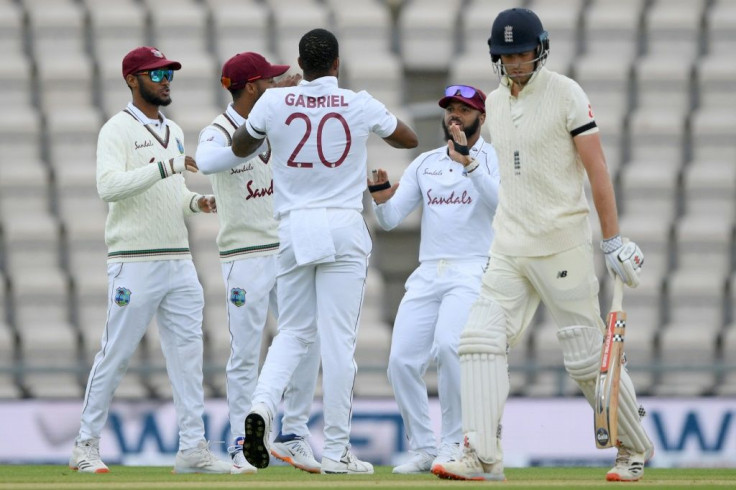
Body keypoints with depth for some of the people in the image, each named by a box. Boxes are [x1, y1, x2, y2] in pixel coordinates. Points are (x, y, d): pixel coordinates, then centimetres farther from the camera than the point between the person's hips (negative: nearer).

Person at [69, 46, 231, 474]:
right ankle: (87, 446, 7)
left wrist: (196, 201, 5)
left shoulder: (173, 131, 18)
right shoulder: (118, 130, -7)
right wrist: (166, 166, -28)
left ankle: (193, 447, 2)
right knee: (116, 355, -3)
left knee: (188, 351, 1)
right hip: (134, 262, -7)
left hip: (178, 260, 7)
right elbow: (109, 186, -22)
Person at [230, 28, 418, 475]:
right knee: (338, 340, -1)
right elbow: (409, 139, 18)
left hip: (293, 230, 2)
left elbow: (240, 148, 20)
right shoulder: (360, 106, -1)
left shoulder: (274, 102, 1)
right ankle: (336, 451, 0)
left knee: (293, 332, 14)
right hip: (344, 228, -2)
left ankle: (263, 404, -14)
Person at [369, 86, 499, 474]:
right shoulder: (425, 163, 17)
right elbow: (389, 220, 11)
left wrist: (466, 161, -29)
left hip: (472, 272, -6)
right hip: (426, 275, 6)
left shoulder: (493, 159, 3)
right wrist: (380, 198, -11)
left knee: (447, 344, -28)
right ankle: (422, 449, 7)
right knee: (402, 359, -6)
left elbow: (499, 201, -19)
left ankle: (453, 444, -17)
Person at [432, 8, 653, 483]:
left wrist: (613, 241, -11)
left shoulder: (566, 94, -7)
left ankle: (636, 447, 17)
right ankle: (482, 457, -15)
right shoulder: (496, 103, 12)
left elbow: (597, 169, -9)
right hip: (509, 248, 6)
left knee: (587, 355, -1)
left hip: (562, 245, -6)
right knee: (481, 337, -10)